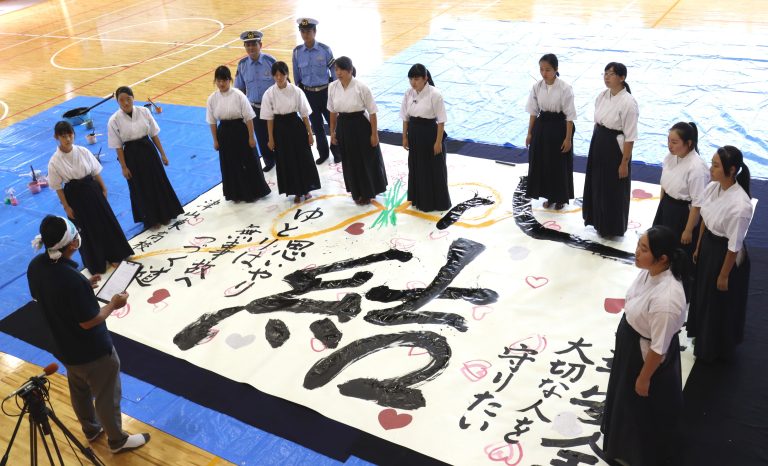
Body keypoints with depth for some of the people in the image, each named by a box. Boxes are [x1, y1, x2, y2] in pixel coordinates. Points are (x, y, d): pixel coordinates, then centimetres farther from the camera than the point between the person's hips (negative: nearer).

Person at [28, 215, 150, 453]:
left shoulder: (35, 266, -13)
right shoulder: (73, 279, -38)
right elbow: (89, 322, -26)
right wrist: (113, 304, -11)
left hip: (64, 348, 8)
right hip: (92, 352, -8)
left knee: (79, 390, 29)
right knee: (107, 395, 16)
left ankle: (91, 429, 53)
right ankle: (117, 440, 38)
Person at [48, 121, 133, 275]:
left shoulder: (83, 151, -8)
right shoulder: (55, 162, -15)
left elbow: (96, 171, 3)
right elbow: (57, 187, -8)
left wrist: (103, 189, 4)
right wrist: (66, 206, -6)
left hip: (92, 188, 2)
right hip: (74, 195, -2)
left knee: (105, 221, 12)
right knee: (85, 229, 10)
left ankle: (113, 255, 34)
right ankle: (95, 263, 29)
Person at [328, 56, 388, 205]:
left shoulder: (361, 87, -17)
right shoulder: (332, 87, -4)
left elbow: (372, 111, -11)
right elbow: (333, 111, 8)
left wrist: (374, 133, -10)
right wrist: (332, 131, 10)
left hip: (361, 126, -4)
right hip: (344, 127, 4)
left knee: (368, 159, 8)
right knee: (350, 161, 14)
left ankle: (369, 192, 30)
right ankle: (358, 192, 33)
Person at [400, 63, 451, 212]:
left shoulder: (434, 94, -17)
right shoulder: (408, 94, 0)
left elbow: (441, 120, -14)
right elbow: (406, 117, 9)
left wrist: (438, 141, -15)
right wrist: (405, 137, 8)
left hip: (430, 134, -6)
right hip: (414, 135, 6)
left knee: (434, 170, 5)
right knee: (416, 168, 15)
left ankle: (437, 202, 20)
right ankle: (420, 200, 31)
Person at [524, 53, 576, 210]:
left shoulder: (565, 88, -16)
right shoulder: (537, 87, -3)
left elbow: (569, 116, -12)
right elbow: (533, 111, 5)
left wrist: (568, 138, -12)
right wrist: (530, 133, 6)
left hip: (559, 127, -4)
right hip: (541, 127, 5)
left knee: (559, 165, 6)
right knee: (542, 163, 11)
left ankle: (560, 198, 26)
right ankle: (550, 197, 30)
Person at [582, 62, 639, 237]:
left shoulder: (628, 102, -20)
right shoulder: (602, 96, 2)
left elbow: (630, 137, -18)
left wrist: (624, 163, -16)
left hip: (615, 149, -7)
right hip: (598, 146, 8)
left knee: (613, 191, 7)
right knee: (597, 187, 19)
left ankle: (612, 228, 26)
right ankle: (600, 222, 38)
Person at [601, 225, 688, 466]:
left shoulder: (666, 300, -40)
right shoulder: (649, 271, -16)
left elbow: (659, 348, -27)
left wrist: (644, 378, -14)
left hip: (647, 356, -8)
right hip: (632, 346, 8)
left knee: (643, 409, 20)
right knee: (626, 397, 32)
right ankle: (626, 442, 61)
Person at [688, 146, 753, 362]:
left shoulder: (740, 205, -33)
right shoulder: (713, 187, -11)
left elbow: (734, 246, -23)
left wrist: (724, 275, -13)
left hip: (725, 255, -7)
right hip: (708, 247, 7)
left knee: (720, 305, 15)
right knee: (703, 295, 27)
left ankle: (716, 349, 41)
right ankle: (703, 338, 52)